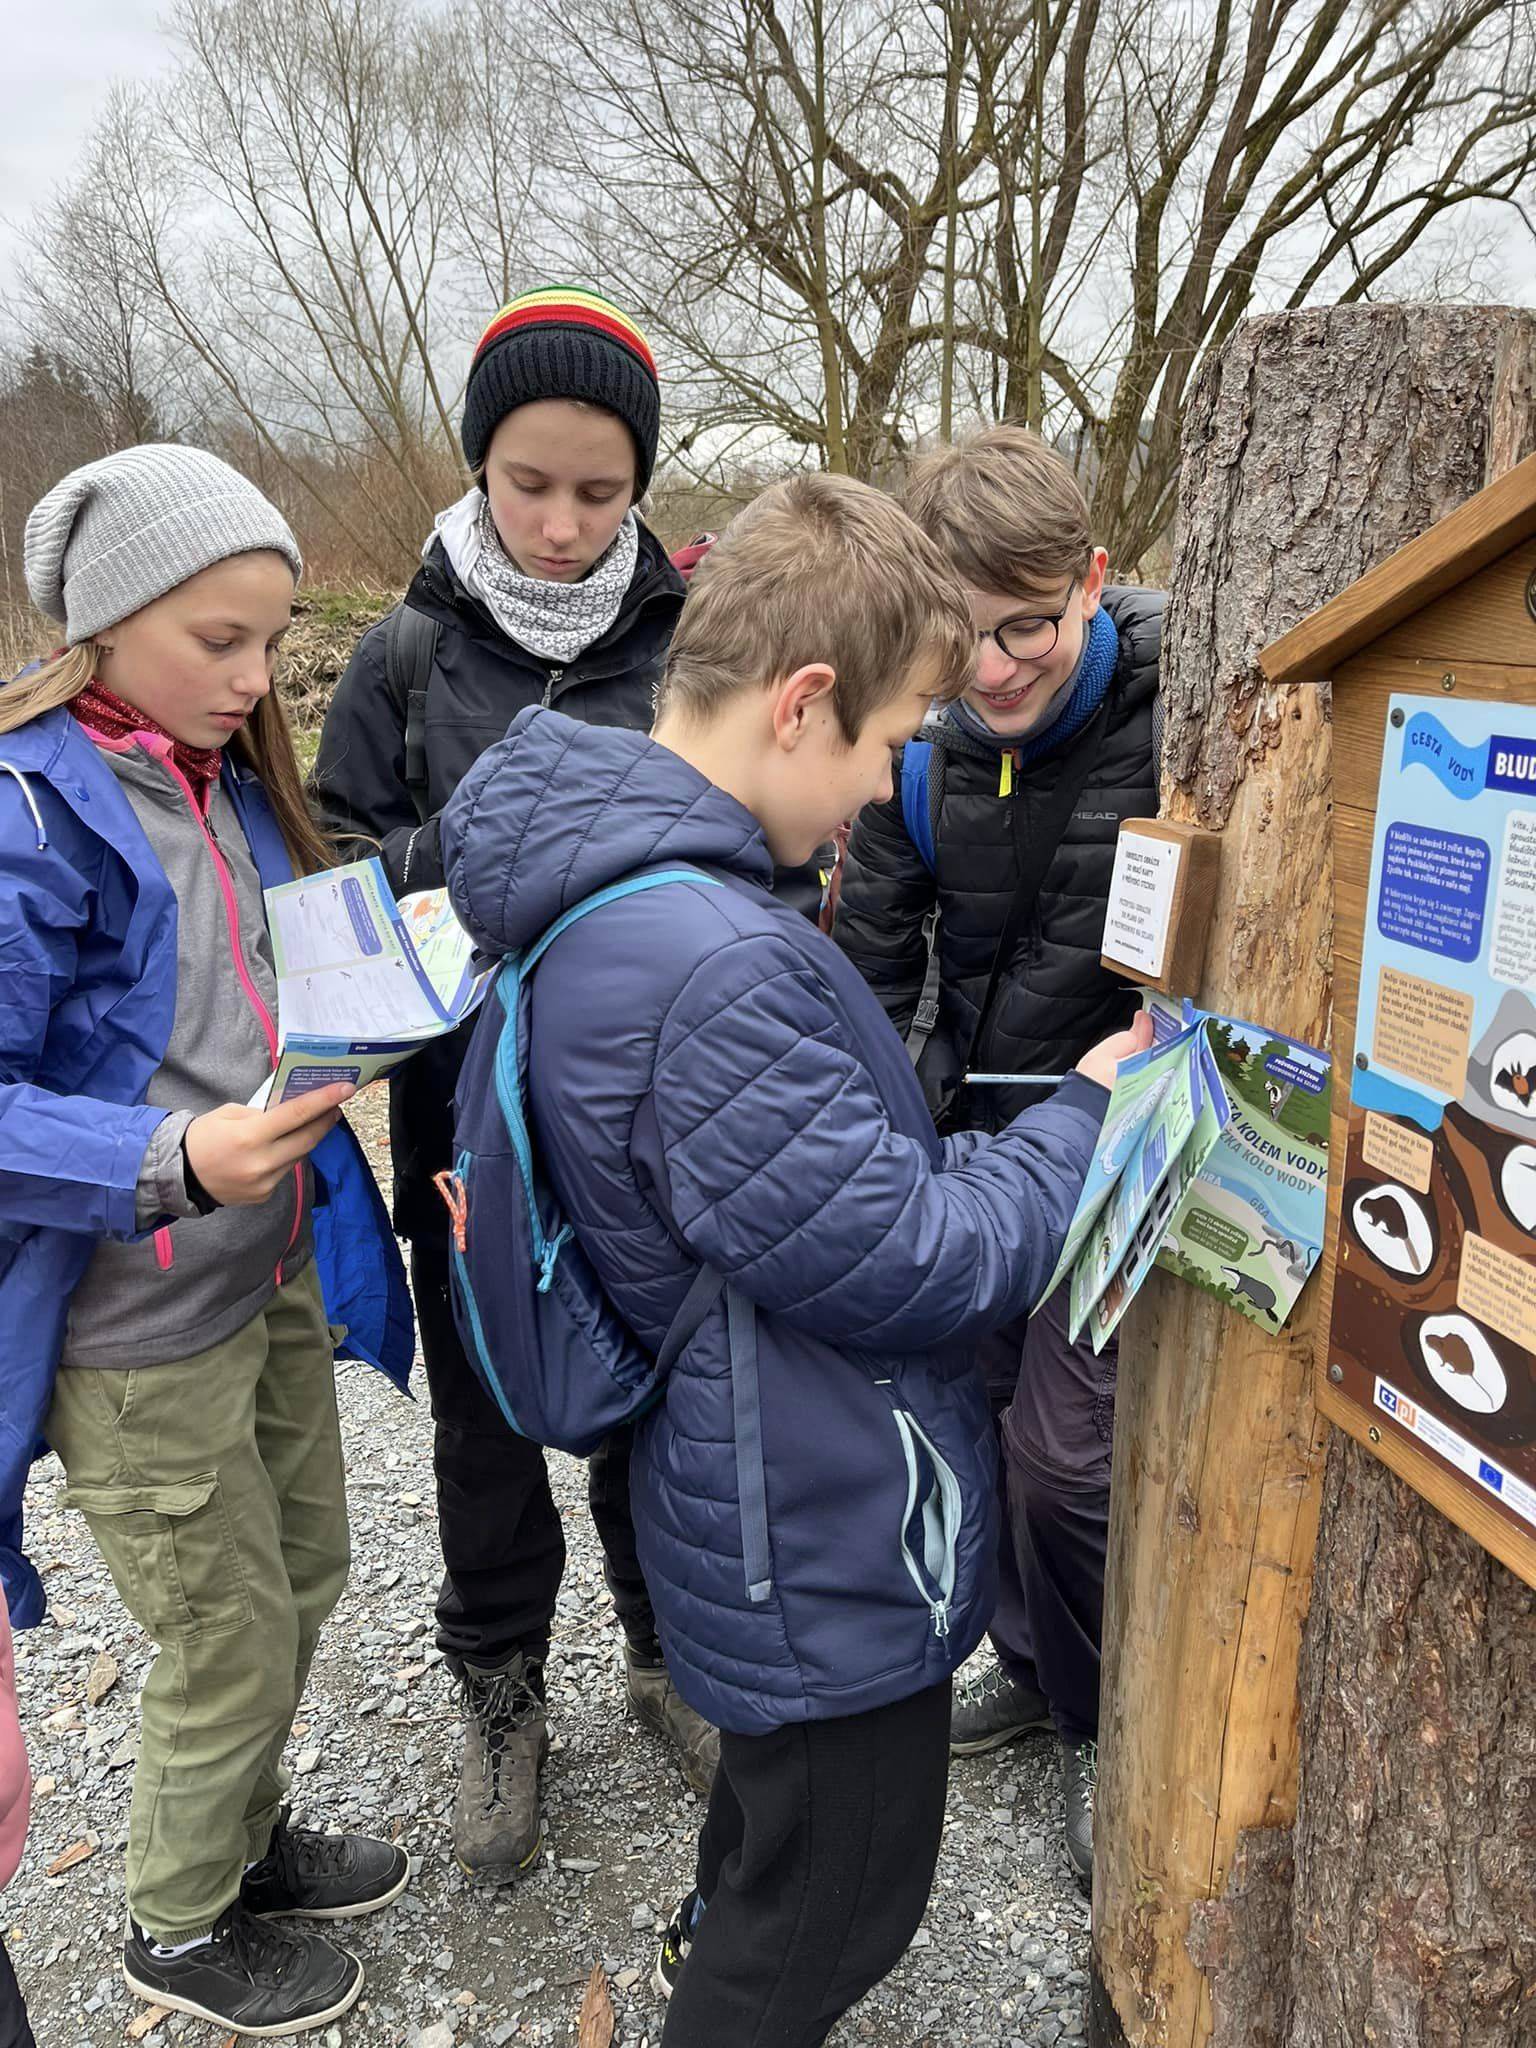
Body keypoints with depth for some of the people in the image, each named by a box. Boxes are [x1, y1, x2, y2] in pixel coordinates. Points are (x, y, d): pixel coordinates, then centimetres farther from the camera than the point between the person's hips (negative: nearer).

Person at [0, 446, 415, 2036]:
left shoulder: (227, 780, 4)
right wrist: (170, 1164, -36)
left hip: (274, 1274, 8)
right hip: (136, 1335, -7)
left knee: (303, 1580, 23)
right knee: (228, 1646, 11)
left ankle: (243, 1837, 50)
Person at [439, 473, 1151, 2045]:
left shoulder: (612, 882, -2)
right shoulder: (708, 966, -35)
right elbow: (913, 1263, -27)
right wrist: (1087, 1114, -13)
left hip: (772, 1493, 11)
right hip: (827, 1541, -10)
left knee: (781, 1773, 36)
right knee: (840, 1904, 16)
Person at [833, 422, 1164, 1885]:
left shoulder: (1179, 714, -18)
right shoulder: (924, 741, -3)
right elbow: (871, 955, 6)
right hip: (974, 1137, 5)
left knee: (1063, 1452, -5)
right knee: (975, 1414, 15)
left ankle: (1109, 1724, 24)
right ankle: (1034, 1665, 40)